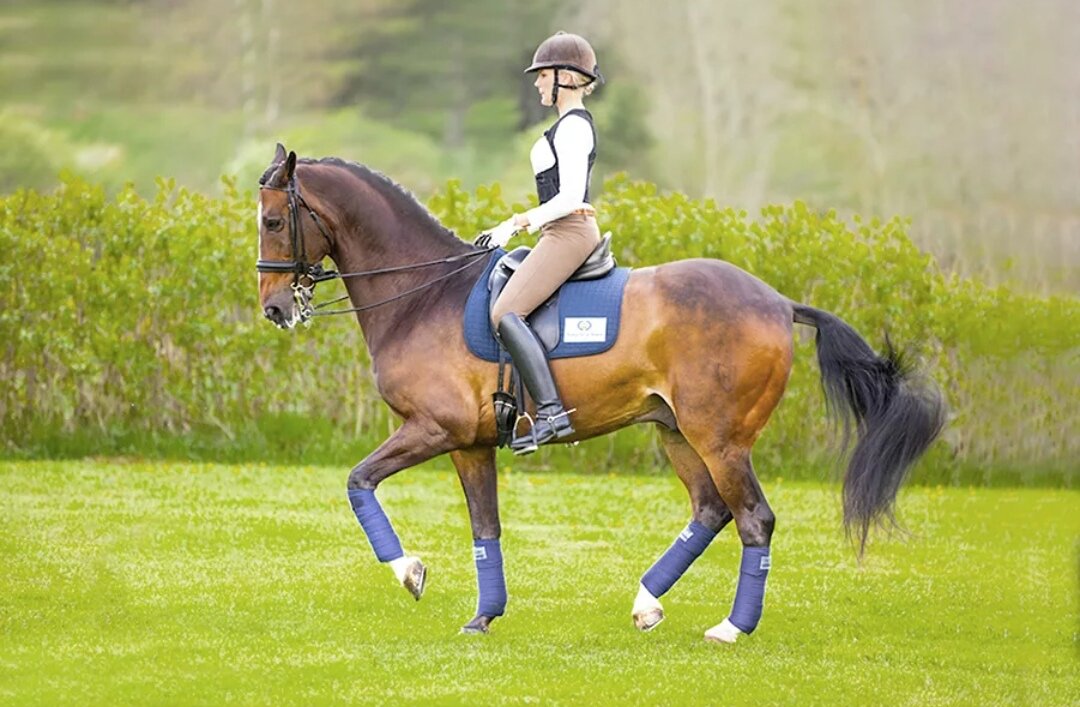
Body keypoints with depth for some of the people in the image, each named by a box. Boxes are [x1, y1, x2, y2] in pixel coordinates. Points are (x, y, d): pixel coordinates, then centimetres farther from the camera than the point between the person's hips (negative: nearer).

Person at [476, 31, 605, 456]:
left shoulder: (573, 126, -12)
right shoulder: (573, 125, 20)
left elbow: (569, 197, -19)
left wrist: (516, 224, -21)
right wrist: (517, 223, 20)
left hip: (569, 234, -11)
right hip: (565, 234, 11)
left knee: (506, 313, -23)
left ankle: (551, 412, -32)